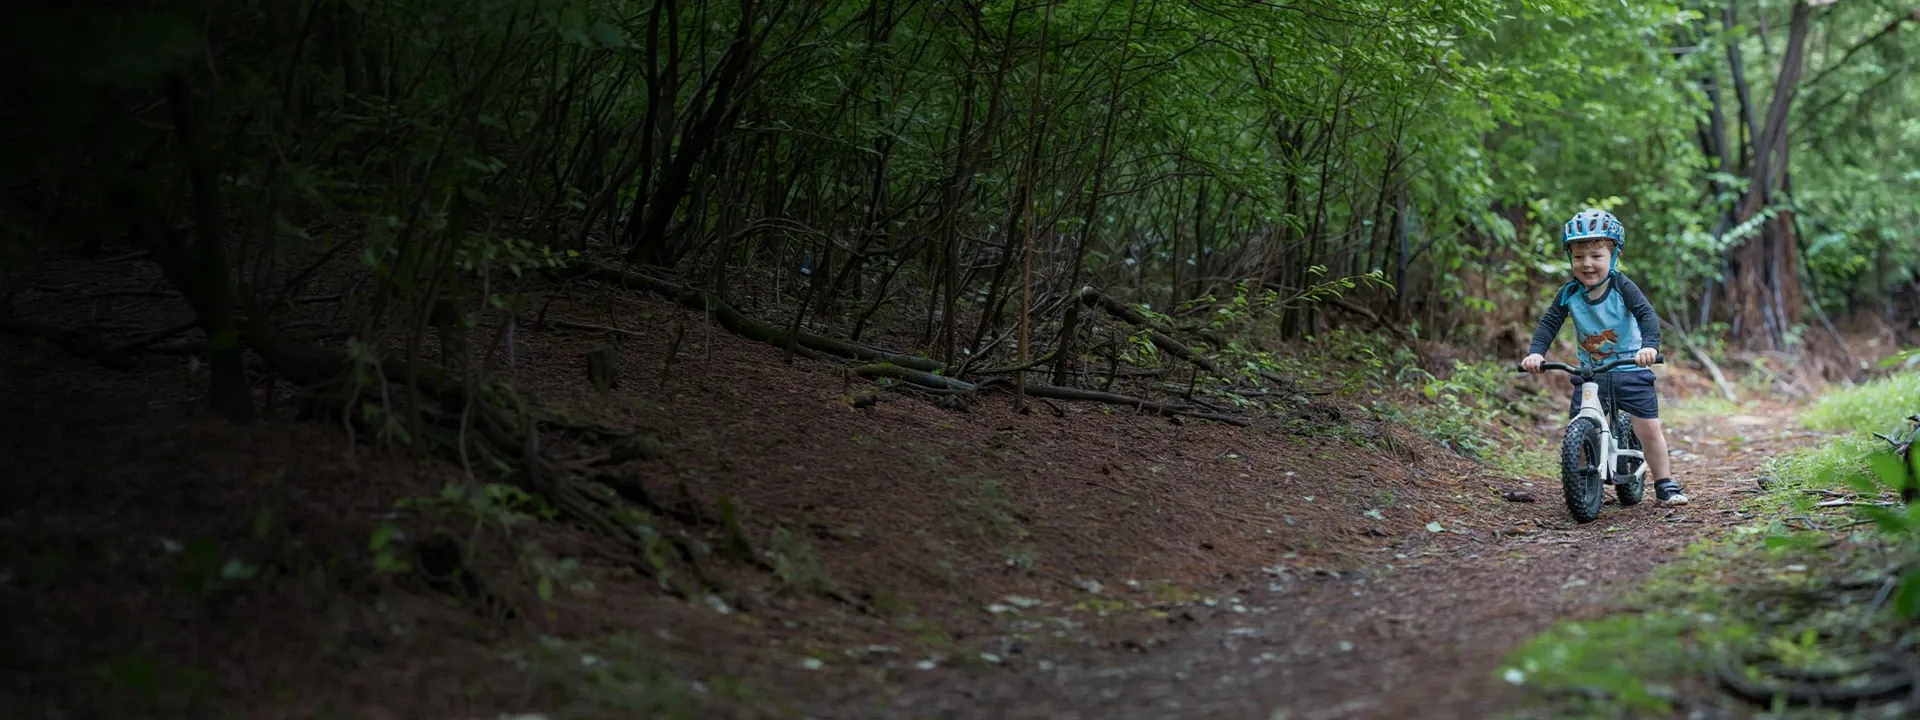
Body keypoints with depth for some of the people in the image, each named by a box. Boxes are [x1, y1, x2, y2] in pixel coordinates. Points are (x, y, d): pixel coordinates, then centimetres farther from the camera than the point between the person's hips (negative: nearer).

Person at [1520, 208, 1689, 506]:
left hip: (1631, 370, -2)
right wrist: (1535, 352, -23)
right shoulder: (1569, 294, -6)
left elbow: (1647, 315, -23)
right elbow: (1548, 323, -5)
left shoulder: (1622, 287, -13)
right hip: (1589, 372, 2)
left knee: (1648, 427, -5)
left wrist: (1650, 345, -41)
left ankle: (1665, 485, 10)